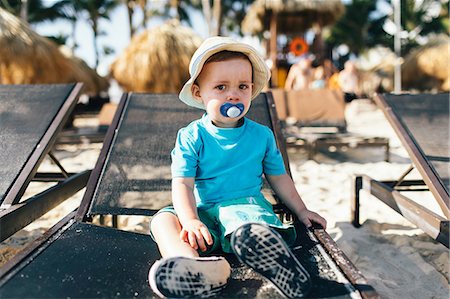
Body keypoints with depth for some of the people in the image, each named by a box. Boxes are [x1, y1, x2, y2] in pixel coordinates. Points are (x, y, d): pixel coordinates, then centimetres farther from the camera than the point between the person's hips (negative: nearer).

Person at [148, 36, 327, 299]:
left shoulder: (262, 135, 7)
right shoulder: (191, 137, 0)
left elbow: (278, 177, 18)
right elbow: (182, 183, -9)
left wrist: (301, 210, 17)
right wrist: (190, 220, -26)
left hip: (246, 203, 0)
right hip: (202, 210, 1)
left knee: (246, 231, -36)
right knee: (163, 219, -27)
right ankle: (191, 263, -53)